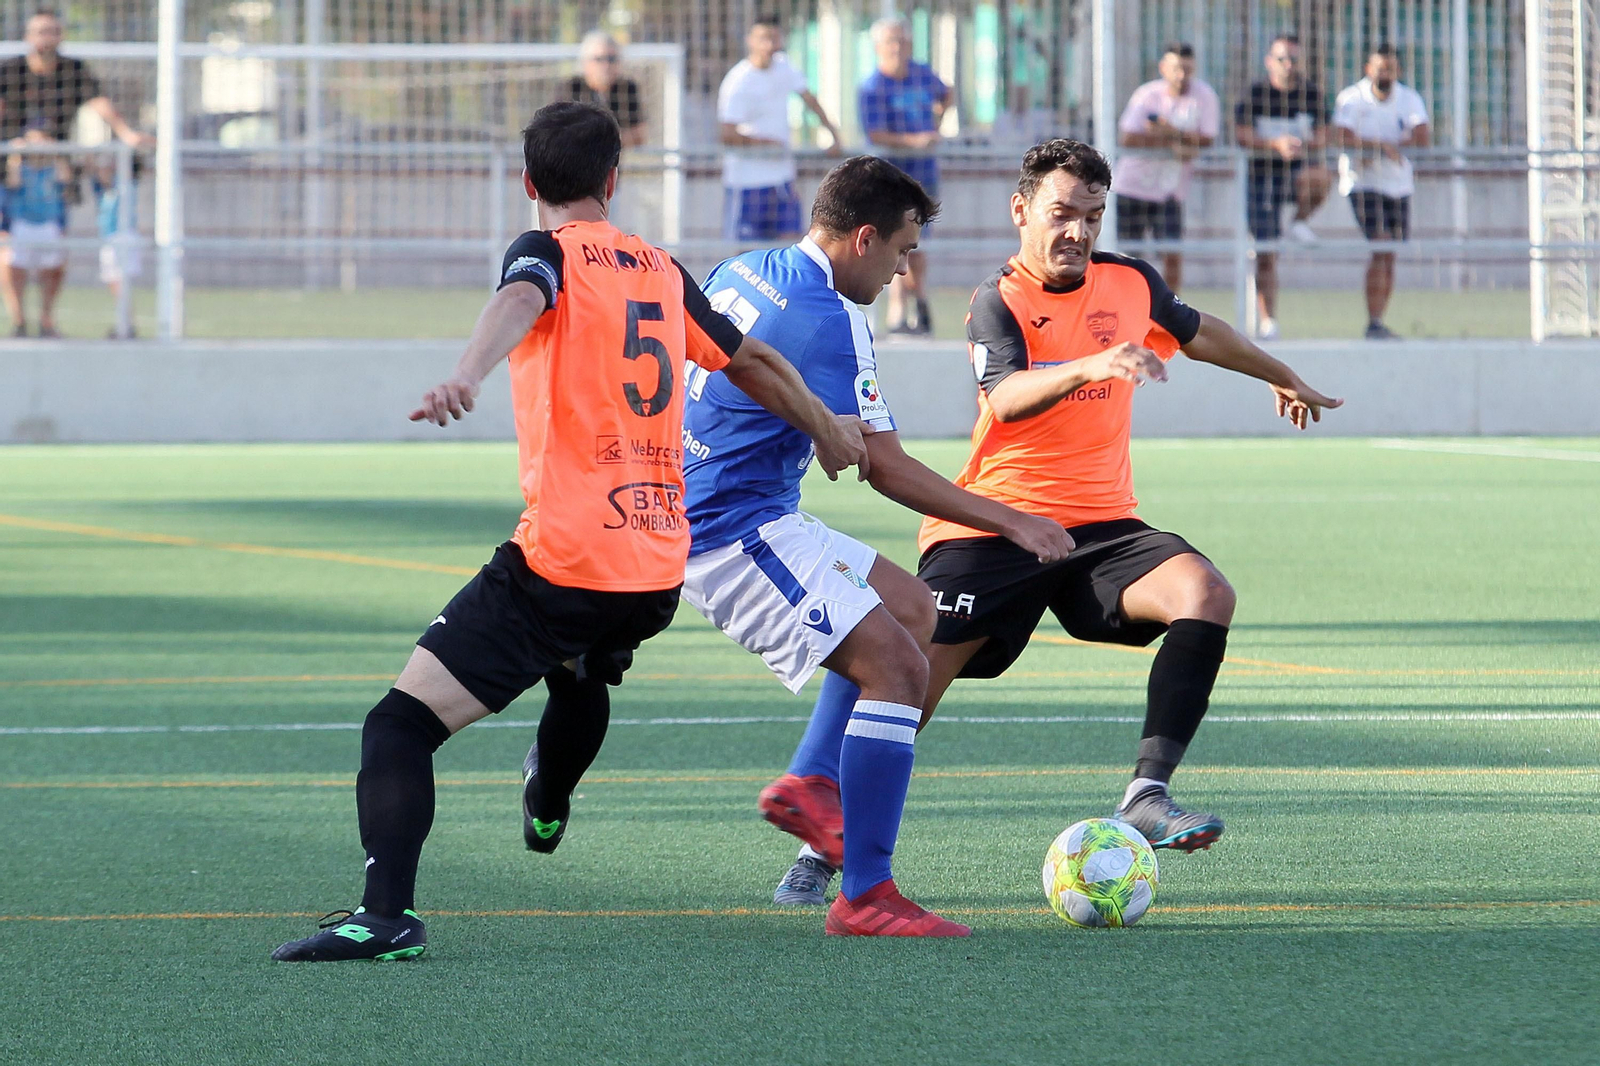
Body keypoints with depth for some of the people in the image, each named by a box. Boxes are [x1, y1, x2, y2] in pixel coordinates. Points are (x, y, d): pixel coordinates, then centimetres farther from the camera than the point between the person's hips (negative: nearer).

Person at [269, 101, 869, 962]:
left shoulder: (549, 252, -2)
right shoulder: (662, 271, 16)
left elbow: (518, 303, -27)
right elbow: (754, 364, 29)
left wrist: (466, 376, -47)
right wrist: (829, 431, 47)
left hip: (563, 560, -7)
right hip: (660, 567, 7)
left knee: (400, 723, -10)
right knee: (584, 669, 40)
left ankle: (387, 914, -28)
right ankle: (547, 809, 65)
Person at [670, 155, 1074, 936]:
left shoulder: (742, 272, 10)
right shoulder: (827, 319, -19)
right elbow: (887, 469, -17)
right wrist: (1008, 521, -11)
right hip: (735, 535, -10)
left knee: (912, 609, 19)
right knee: (897, 666, -16)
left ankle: (810, 785, 11)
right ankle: (865, 897, -19)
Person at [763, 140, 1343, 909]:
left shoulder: (1129, 285, 7)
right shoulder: (1000, 301, -9)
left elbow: (1198, 332, 30)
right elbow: (1007, 398, -30)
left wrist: (1284, 379, 45)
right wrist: (1089, 366, -48)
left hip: (1100, 525, 4)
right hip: (994, 524, -4)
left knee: (1207, 593, -24)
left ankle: (1146, 796, -27)